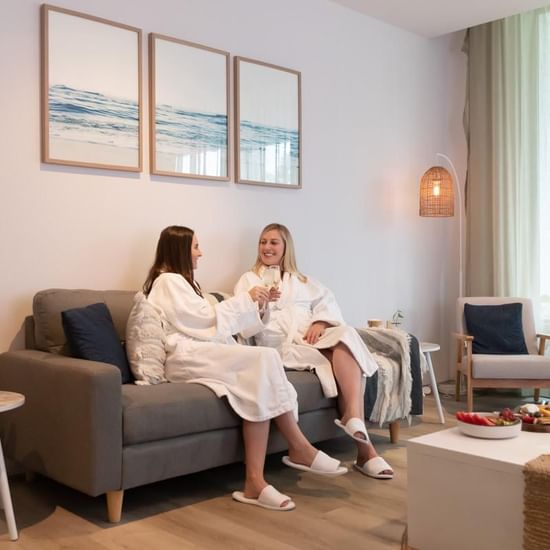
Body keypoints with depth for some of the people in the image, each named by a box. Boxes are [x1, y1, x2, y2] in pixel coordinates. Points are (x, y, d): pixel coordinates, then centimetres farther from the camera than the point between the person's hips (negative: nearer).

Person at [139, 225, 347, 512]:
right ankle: (300, 449, -19)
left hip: (201, 353, 9)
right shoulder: (168, 281, -1)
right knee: (265, 358, -26)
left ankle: (255, 482, -28)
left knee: (259, 385, -21)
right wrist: (245, 299, -2)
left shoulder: (180, 282, 29)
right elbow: (206, 319, -10)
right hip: (186, 357, -9)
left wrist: (253, 305, 14)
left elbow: (204, 323, 21)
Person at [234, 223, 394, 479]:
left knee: (345, 335, -32)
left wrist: (320, 323, -8)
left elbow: (328, 301, 14)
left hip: (313, 338, 3)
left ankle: (354, 416, -44)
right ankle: (364, 444, -35)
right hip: (281, 344, -3)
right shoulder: (248, 280, 21)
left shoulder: (301, 280, 31)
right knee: (342, 360, -30)